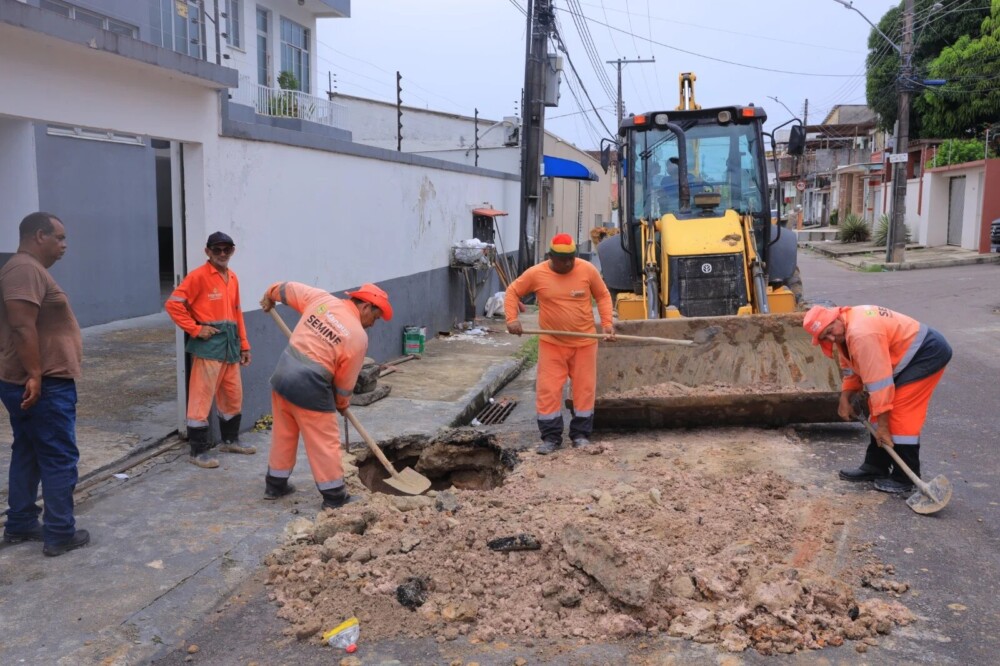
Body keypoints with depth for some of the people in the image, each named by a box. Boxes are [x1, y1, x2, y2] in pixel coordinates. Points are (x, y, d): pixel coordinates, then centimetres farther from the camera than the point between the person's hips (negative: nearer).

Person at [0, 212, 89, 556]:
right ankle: (59, 535, 4)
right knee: (60, 458, -3)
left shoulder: (28, 269, 17)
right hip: (44, 386, -11)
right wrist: (35, 375, -27)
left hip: (32, 384, 11)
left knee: (28, 454, 17)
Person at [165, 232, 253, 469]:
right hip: (208, 345, -8)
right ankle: (198, 451, 6)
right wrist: (195, 329, -15)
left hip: (230, 346, 8)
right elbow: (173, 304, -14)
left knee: (234, 395, 17)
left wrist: (243, 345, 17)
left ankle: (230, 440, 33)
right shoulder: (199, 276, -9)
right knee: (202, 398, -2)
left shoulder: (233, 278, 14)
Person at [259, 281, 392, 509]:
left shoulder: (321, 299, 3)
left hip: (283, 375, 7)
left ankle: (275, 485, 36)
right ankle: (334, 497, 16)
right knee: (324, 442, 7)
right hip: (310, 387, -7)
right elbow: (346, 380, -1)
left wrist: (269, 296, 39)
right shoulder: (358, 336, -9)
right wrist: (342, 403, 18)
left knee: (283, 434, 22)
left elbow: (288, 288, 18)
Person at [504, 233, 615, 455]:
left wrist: (607, 323, -6)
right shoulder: (536, 274, -8)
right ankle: (550, 437, 10)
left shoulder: (587, 270, -7)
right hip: (551, 344, 0)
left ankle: (581, 434, 21)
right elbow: (512, 292, 4)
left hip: (584, 342, 0)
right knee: (548, 390, -1)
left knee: (584, 389, 6)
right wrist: (512, 319, -9)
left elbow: (603, 295, 5)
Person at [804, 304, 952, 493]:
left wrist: (882, 425, -25)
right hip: (907, 354, 10)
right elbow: (850, 368, 13)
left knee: (901, 412, -14)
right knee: (878, 409, 9)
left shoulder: (862, 334, -32)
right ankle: (875, 467, 18)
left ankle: (904, 478, -5)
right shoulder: (844, 329, 0)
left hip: (929, 352, -10)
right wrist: (845, 398, 3)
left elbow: (879, 381, -30)